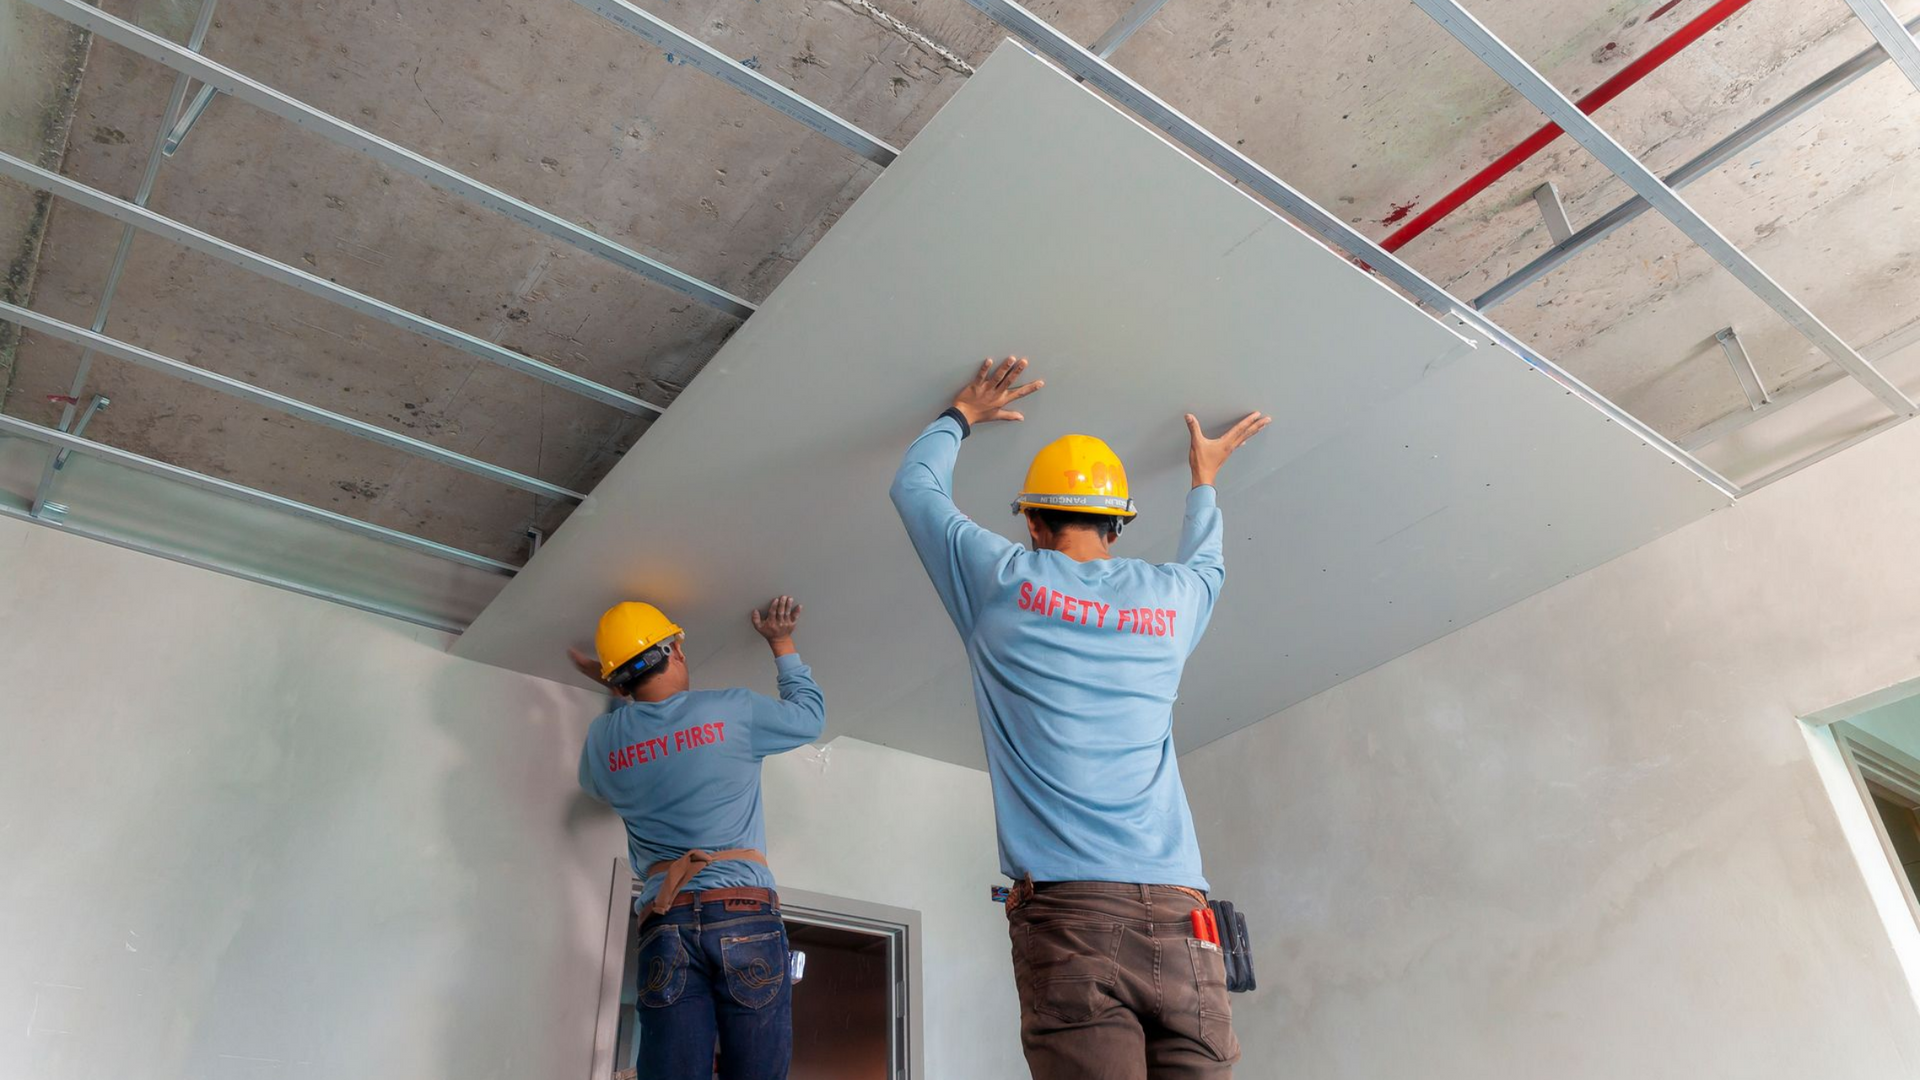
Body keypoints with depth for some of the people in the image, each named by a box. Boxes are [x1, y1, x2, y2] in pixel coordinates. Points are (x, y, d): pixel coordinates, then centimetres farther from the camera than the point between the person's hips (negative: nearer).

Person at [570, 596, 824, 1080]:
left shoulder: (602, 739, 11)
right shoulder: (730, 710, 3)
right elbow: (810, 715, 20)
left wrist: (617, 692, 36)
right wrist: (782, 642, 32)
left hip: (664, 925, 3)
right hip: (744, 913, -3)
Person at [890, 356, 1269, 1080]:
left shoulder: (1004, 581, 6)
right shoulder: (1169, 598, 14)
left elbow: (914, 486, 24)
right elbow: (1205, 564, 41)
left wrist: (961, 415, 40)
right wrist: (1204, 479, 56)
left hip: (1066, 910, -3)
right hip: (1179, 914, 3)